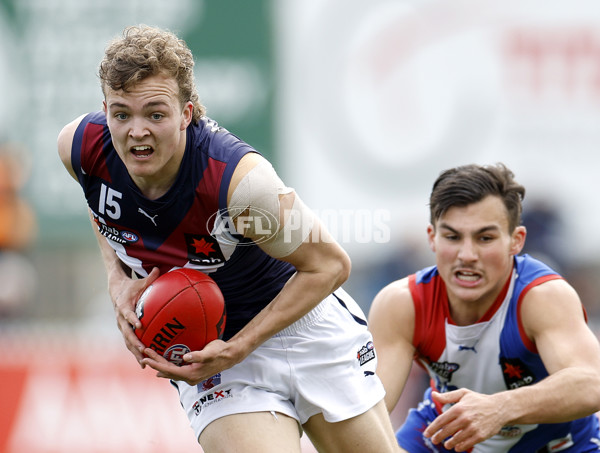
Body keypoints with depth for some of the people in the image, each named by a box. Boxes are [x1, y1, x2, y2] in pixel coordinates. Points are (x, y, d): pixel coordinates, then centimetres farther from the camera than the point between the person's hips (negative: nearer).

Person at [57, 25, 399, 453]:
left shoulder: (240, 179, -33)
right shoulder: (81, 146, -19)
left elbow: (329, 265, -20)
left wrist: (238, 349, -25)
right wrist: (118, 279, -10)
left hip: (302, 321, -2)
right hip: (202, 344, 2)